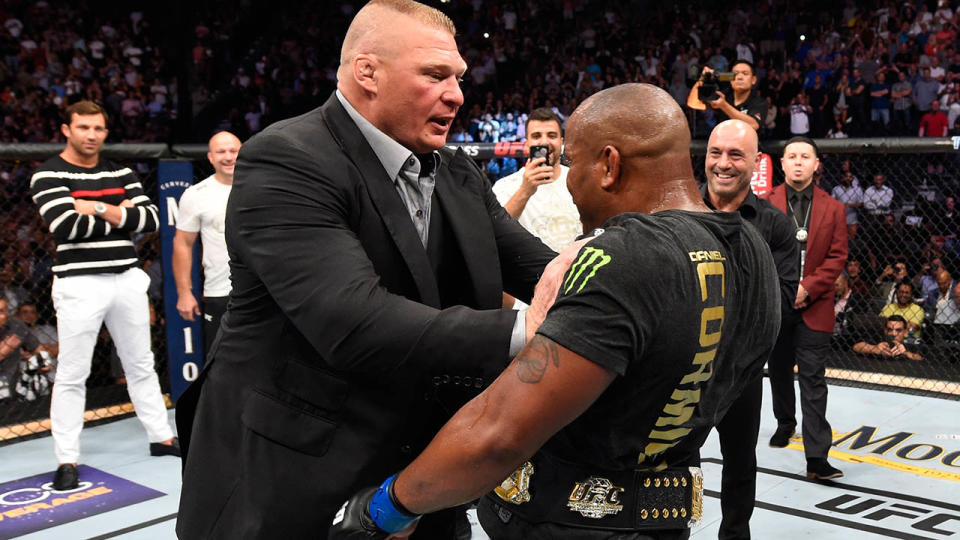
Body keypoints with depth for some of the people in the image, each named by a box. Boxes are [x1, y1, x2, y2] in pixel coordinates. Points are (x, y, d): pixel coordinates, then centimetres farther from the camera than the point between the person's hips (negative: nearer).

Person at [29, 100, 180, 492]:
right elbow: (66, 227, -19)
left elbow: (150, 219, -1)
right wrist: (121, 217, -9)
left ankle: (161, 438, 26)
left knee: (141, 365, 14)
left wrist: (99, 209, -13)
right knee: (72, 375, 0)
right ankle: (67, 460, 10)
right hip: (79, 284, -5)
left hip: (126, 279, 5)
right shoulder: (49, 175, -4)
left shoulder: (121, 174, 11)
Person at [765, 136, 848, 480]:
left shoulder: (833, 209, 3)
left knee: (813, 380, -6)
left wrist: (807, 288, -14)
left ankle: (816, 458, -7)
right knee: (779, 370, 18)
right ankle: (785, 423, 43)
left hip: (814, 306, -1)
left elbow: (837, 257, -1)